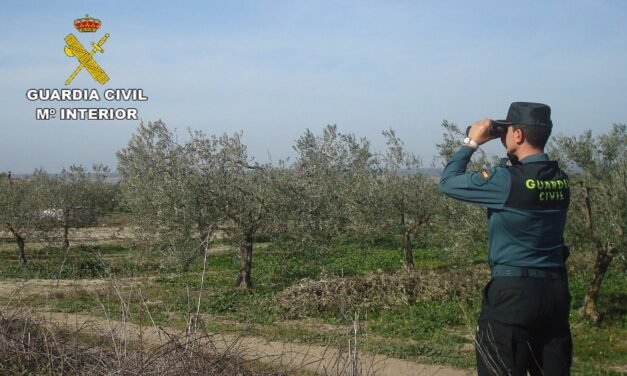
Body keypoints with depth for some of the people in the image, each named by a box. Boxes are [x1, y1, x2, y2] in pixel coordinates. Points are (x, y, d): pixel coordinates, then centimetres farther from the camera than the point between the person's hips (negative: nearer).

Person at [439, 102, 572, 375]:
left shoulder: (506, 180, -16)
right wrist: (512, 155, 14)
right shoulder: (560, 179, 4)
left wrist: (472, 142, 2)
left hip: (513, 292, -7)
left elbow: (448, 183, -6)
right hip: (556, 290, 7)